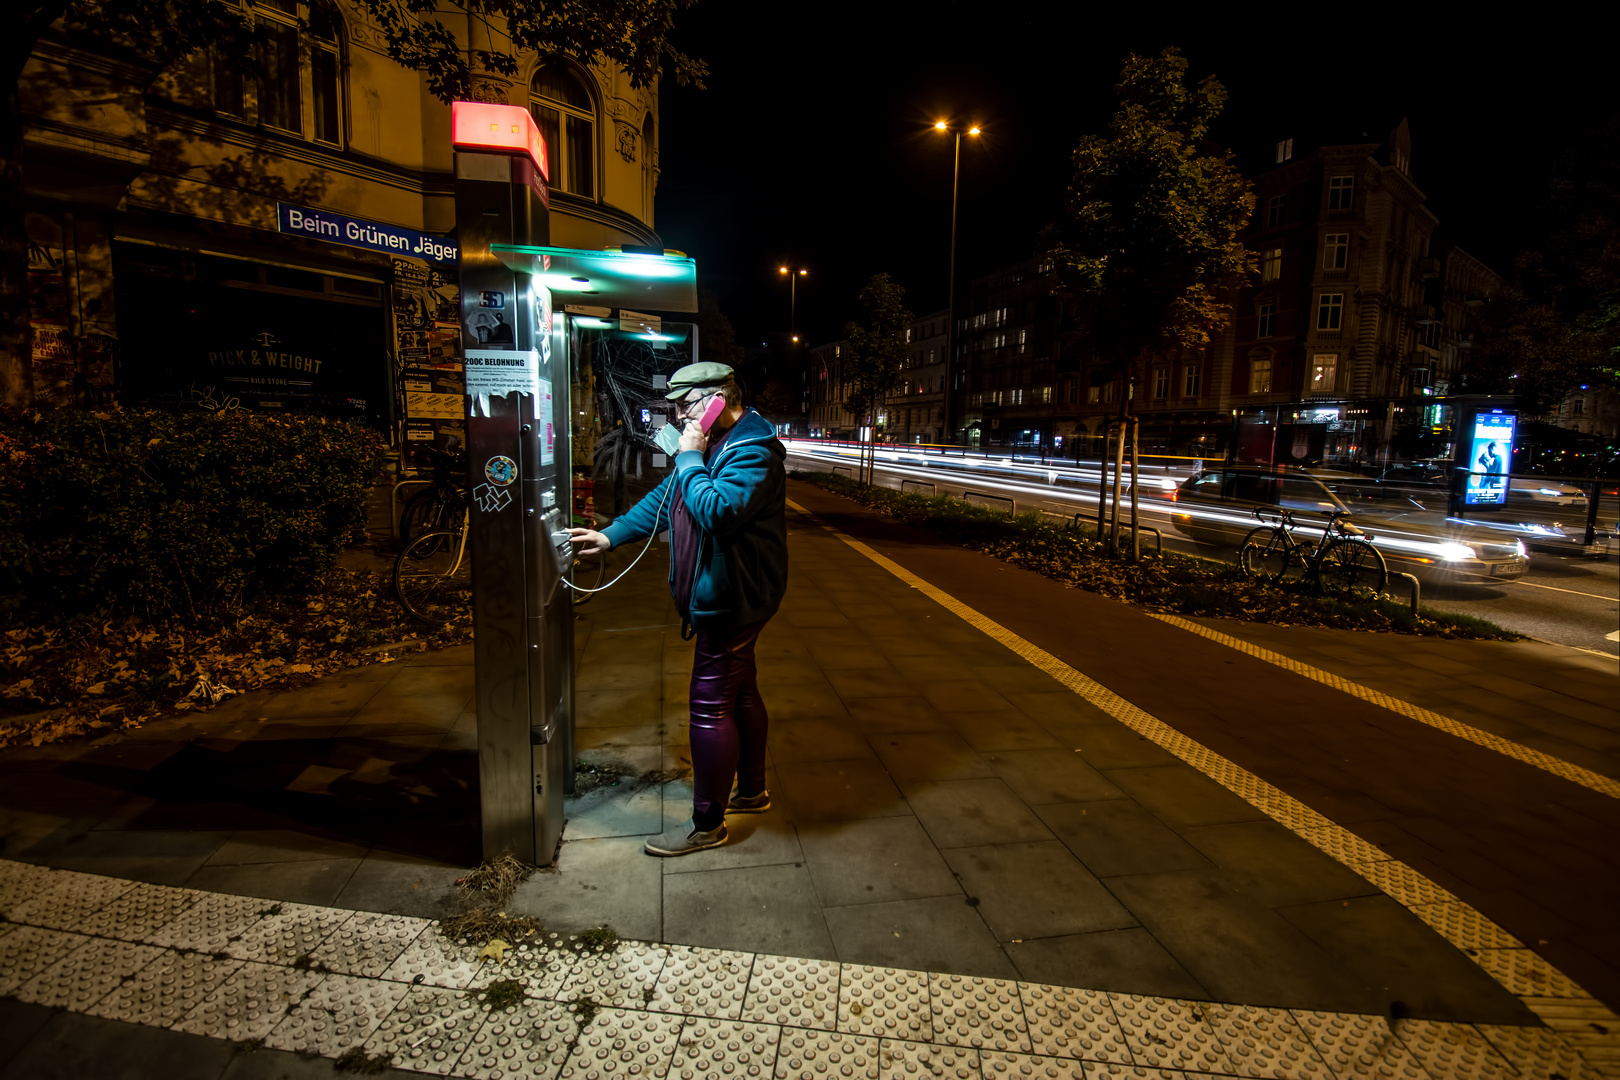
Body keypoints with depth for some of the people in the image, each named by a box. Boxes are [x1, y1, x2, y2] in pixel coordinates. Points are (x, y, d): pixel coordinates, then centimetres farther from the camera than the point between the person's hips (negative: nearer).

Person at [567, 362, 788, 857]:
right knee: (740, 694, 21)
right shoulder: (715, 444, 13)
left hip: (730, 601, -11)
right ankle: (752, 791, 38)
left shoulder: (753, 452, -21)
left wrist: (689, 457, -22)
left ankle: (707, 824, 11)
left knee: (711, 707, -3)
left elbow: (716, 511, -35)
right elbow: (663, 499, 18)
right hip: (725, 599, 11)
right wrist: (610, 536, 13)